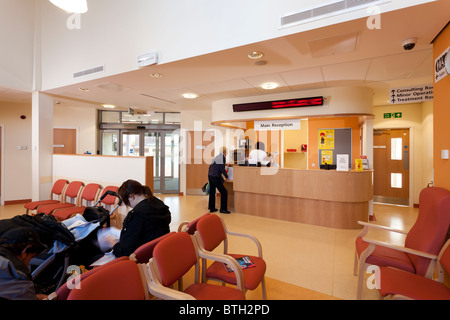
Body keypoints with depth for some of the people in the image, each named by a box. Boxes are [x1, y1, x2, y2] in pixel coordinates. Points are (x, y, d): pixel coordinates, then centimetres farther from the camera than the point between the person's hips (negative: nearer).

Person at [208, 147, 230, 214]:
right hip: (215, 177, -9)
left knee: (212, 192, 16)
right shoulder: (222, 157, -10)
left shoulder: (216, 157, 15)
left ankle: (211, 208, 25)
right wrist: (227, 177, -3)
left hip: (210, 176, 9)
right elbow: (222, 168, -14)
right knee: (224, 192, -1)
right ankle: (223, 209, 3)